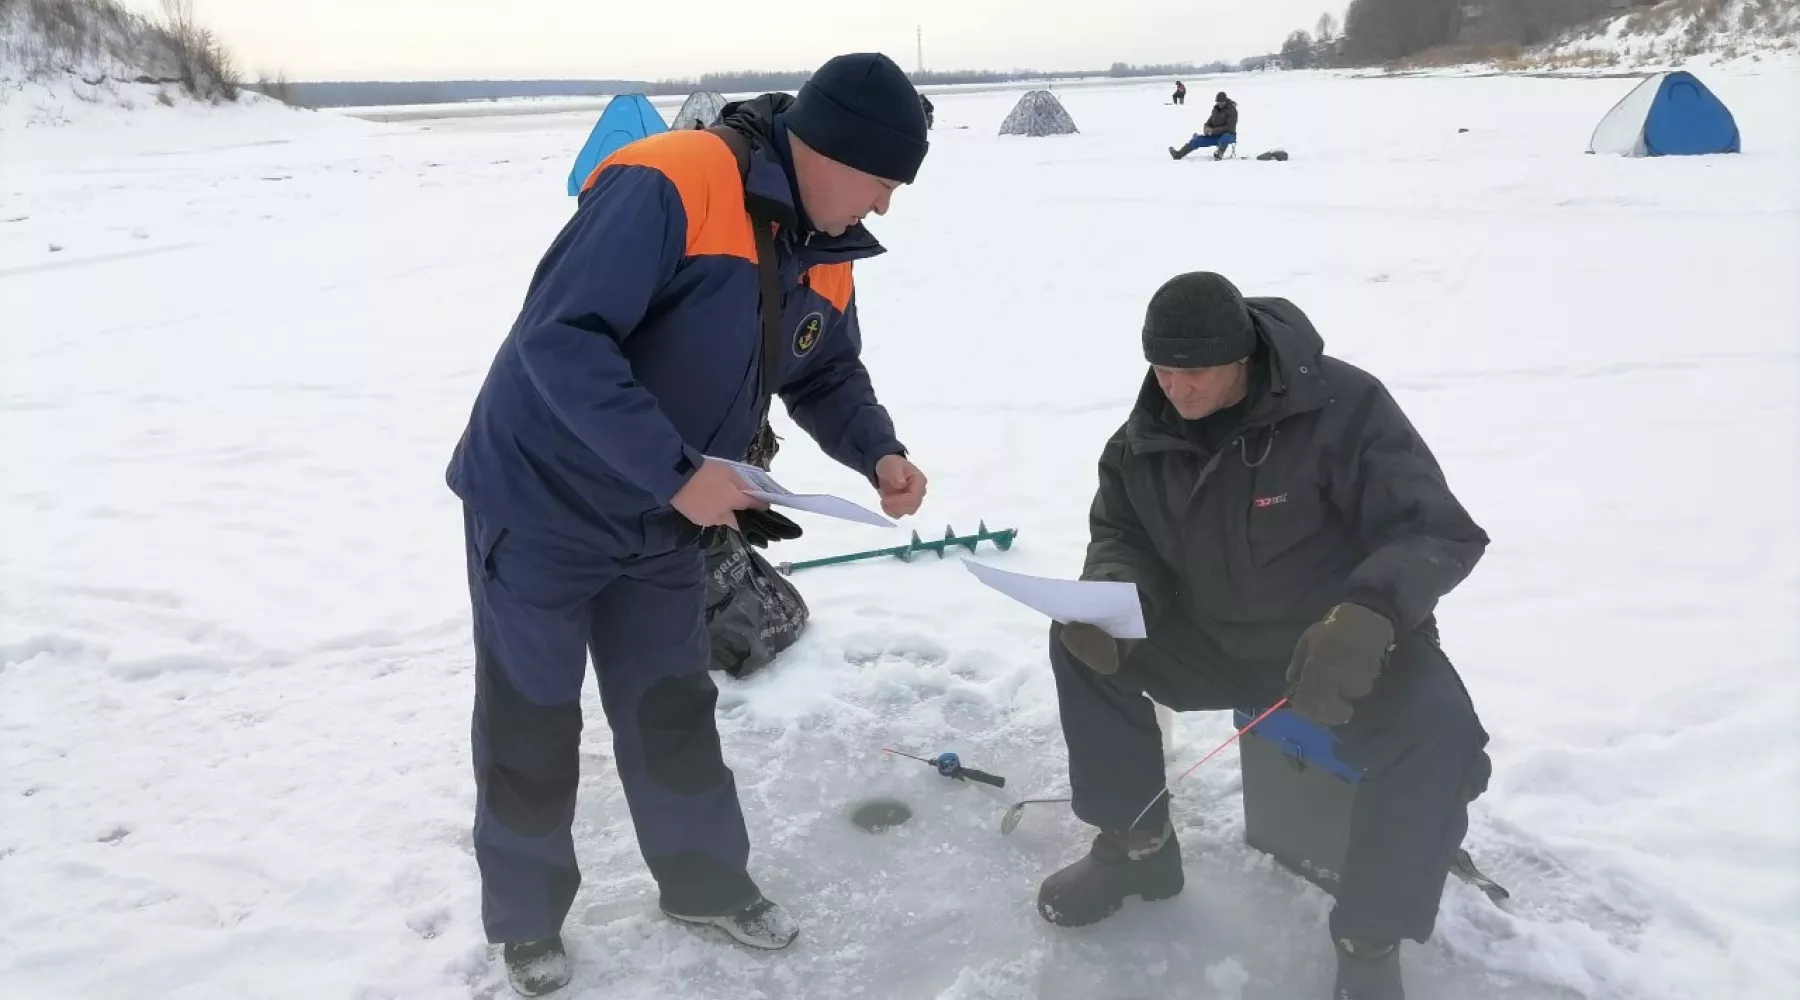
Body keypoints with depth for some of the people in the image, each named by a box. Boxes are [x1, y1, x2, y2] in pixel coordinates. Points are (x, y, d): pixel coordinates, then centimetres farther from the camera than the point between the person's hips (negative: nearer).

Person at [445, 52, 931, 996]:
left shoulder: (823, 252, -1)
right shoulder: (668, 186, -28)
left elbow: (828, 374, 12)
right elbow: (561, 340, -33)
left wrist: (878, 453, -7)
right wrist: (679, 471, -34)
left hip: (658, 526, 7)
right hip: (541, 505, -7)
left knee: (674, 709, 17)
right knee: (530, 729, 9)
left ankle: (705, 880, 37)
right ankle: (526, 920, 31)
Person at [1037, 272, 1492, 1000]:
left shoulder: (1342, 405, -24)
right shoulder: (1147, 436, -7)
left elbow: (1439, 531, -25)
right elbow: (1123, 535, 6)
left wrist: (1368, 613, -45)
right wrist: (1110, 591, -20)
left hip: (1357, 644, -4)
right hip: (1217, 639, 5)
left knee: (1436, 737, -33)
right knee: (1079, 645, -10)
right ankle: (1137, 847, 8)